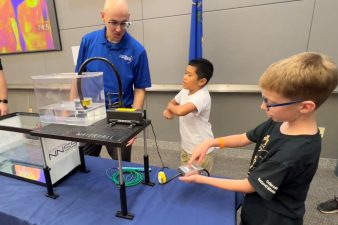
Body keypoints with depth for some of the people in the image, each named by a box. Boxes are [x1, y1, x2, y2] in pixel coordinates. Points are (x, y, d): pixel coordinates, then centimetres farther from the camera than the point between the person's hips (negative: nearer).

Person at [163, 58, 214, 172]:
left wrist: (171, 107, -20)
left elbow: (180, 111, -44)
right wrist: (168, 111, -9)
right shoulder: (185, 91, -2)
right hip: (185, 147, 8)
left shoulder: (202, 97, -29)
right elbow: (172, 102, 15)